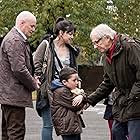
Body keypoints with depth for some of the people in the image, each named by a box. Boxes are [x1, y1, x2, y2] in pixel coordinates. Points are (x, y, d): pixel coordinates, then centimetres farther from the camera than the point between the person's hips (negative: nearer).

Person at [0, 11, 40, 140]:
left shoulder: (16, 39, 19)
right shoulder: (14, 41, -16)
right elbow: (19, 69, -22)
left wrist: (32, 79, 10)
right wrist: (34, 84, -9)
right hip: (14, 95, -11)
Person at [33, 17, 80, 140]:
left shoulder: (72, 51, 12)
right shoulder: (46, 45, -3)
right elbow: (36, 64, -5)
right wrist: (42, 83, -9)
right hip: (48, 90, -4)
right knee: (48, 124, -2)